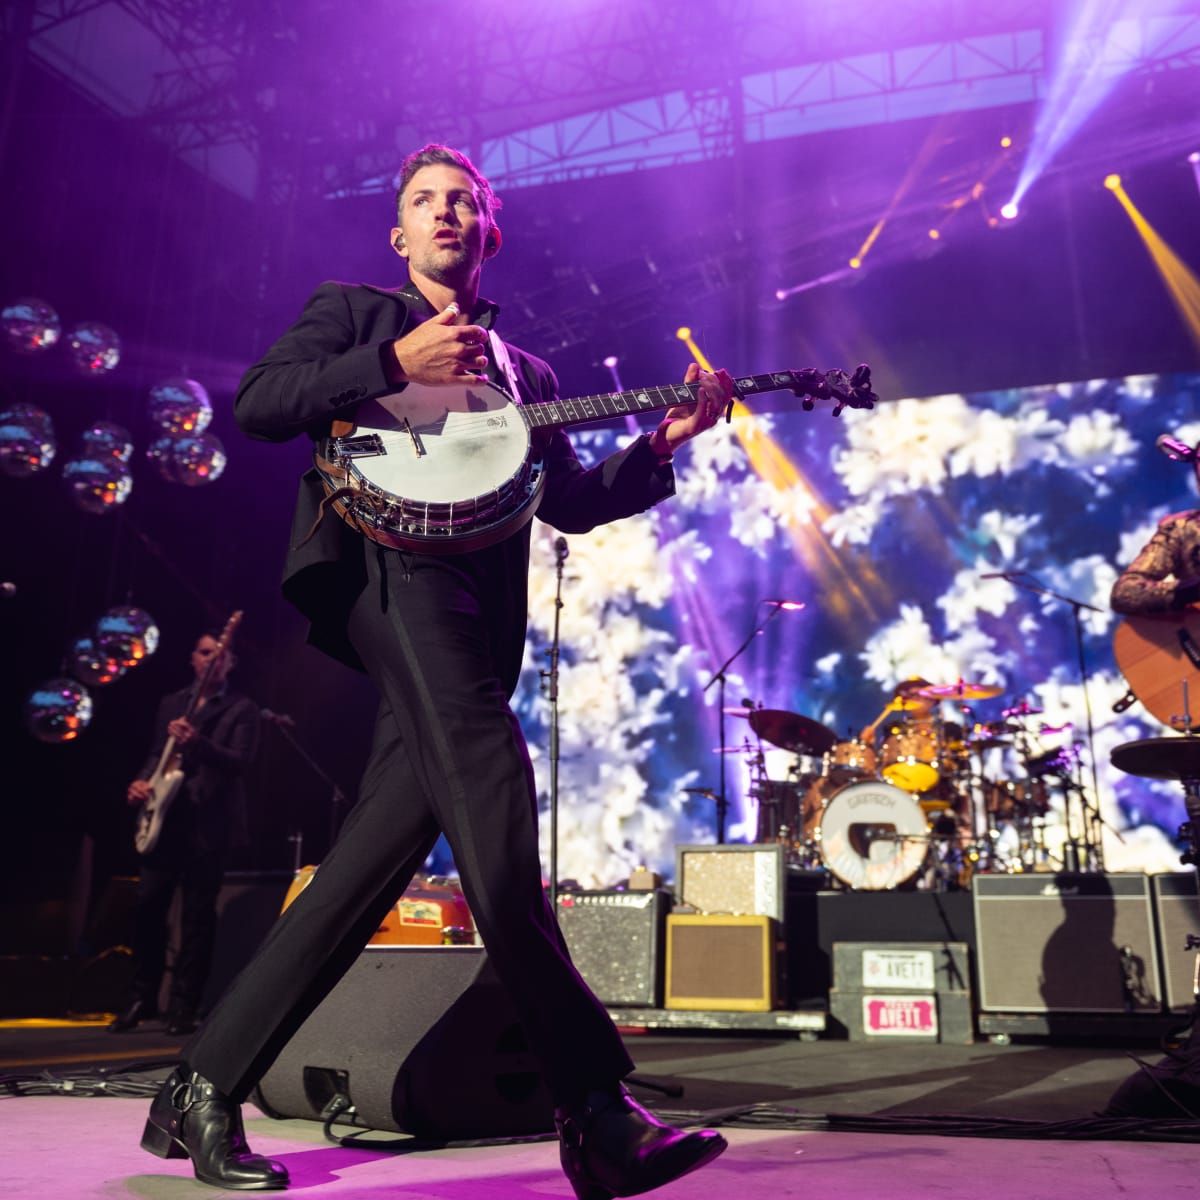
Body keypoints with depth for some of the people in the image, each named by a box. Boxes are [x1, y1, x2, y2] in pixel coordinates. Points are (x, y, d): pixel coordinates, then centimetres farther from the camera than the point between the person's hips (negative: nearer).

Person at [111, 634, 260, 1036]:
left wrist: (197, 742, -29)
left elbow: (241, 762, -14)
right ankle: (142, 998, 19)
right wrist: (142, 780, 0)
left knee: (197, 916, -1)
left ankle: (183, 1006, 7)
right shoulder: (171, 703, 16)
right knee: (147, 906, 4)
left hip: (208, 824, -5)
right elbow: (157, 753, 20)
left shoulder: (241, 708, -1)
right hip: (164, 818, 5)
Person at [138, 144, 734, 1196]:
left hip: (475, 609, 5)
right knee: (491, 787, -26)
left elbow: (572, 503, 21)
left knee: (371, 864, -3)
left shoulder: (525, 373, 31)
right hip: (390, 562, -5)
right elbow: (254, 404, 3)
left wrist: (661, 442, 8)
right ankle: (596, 1108, -24)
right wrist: (395, 364, -6)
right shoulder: (352, 311, 20)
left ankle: (205, 1090, 9)